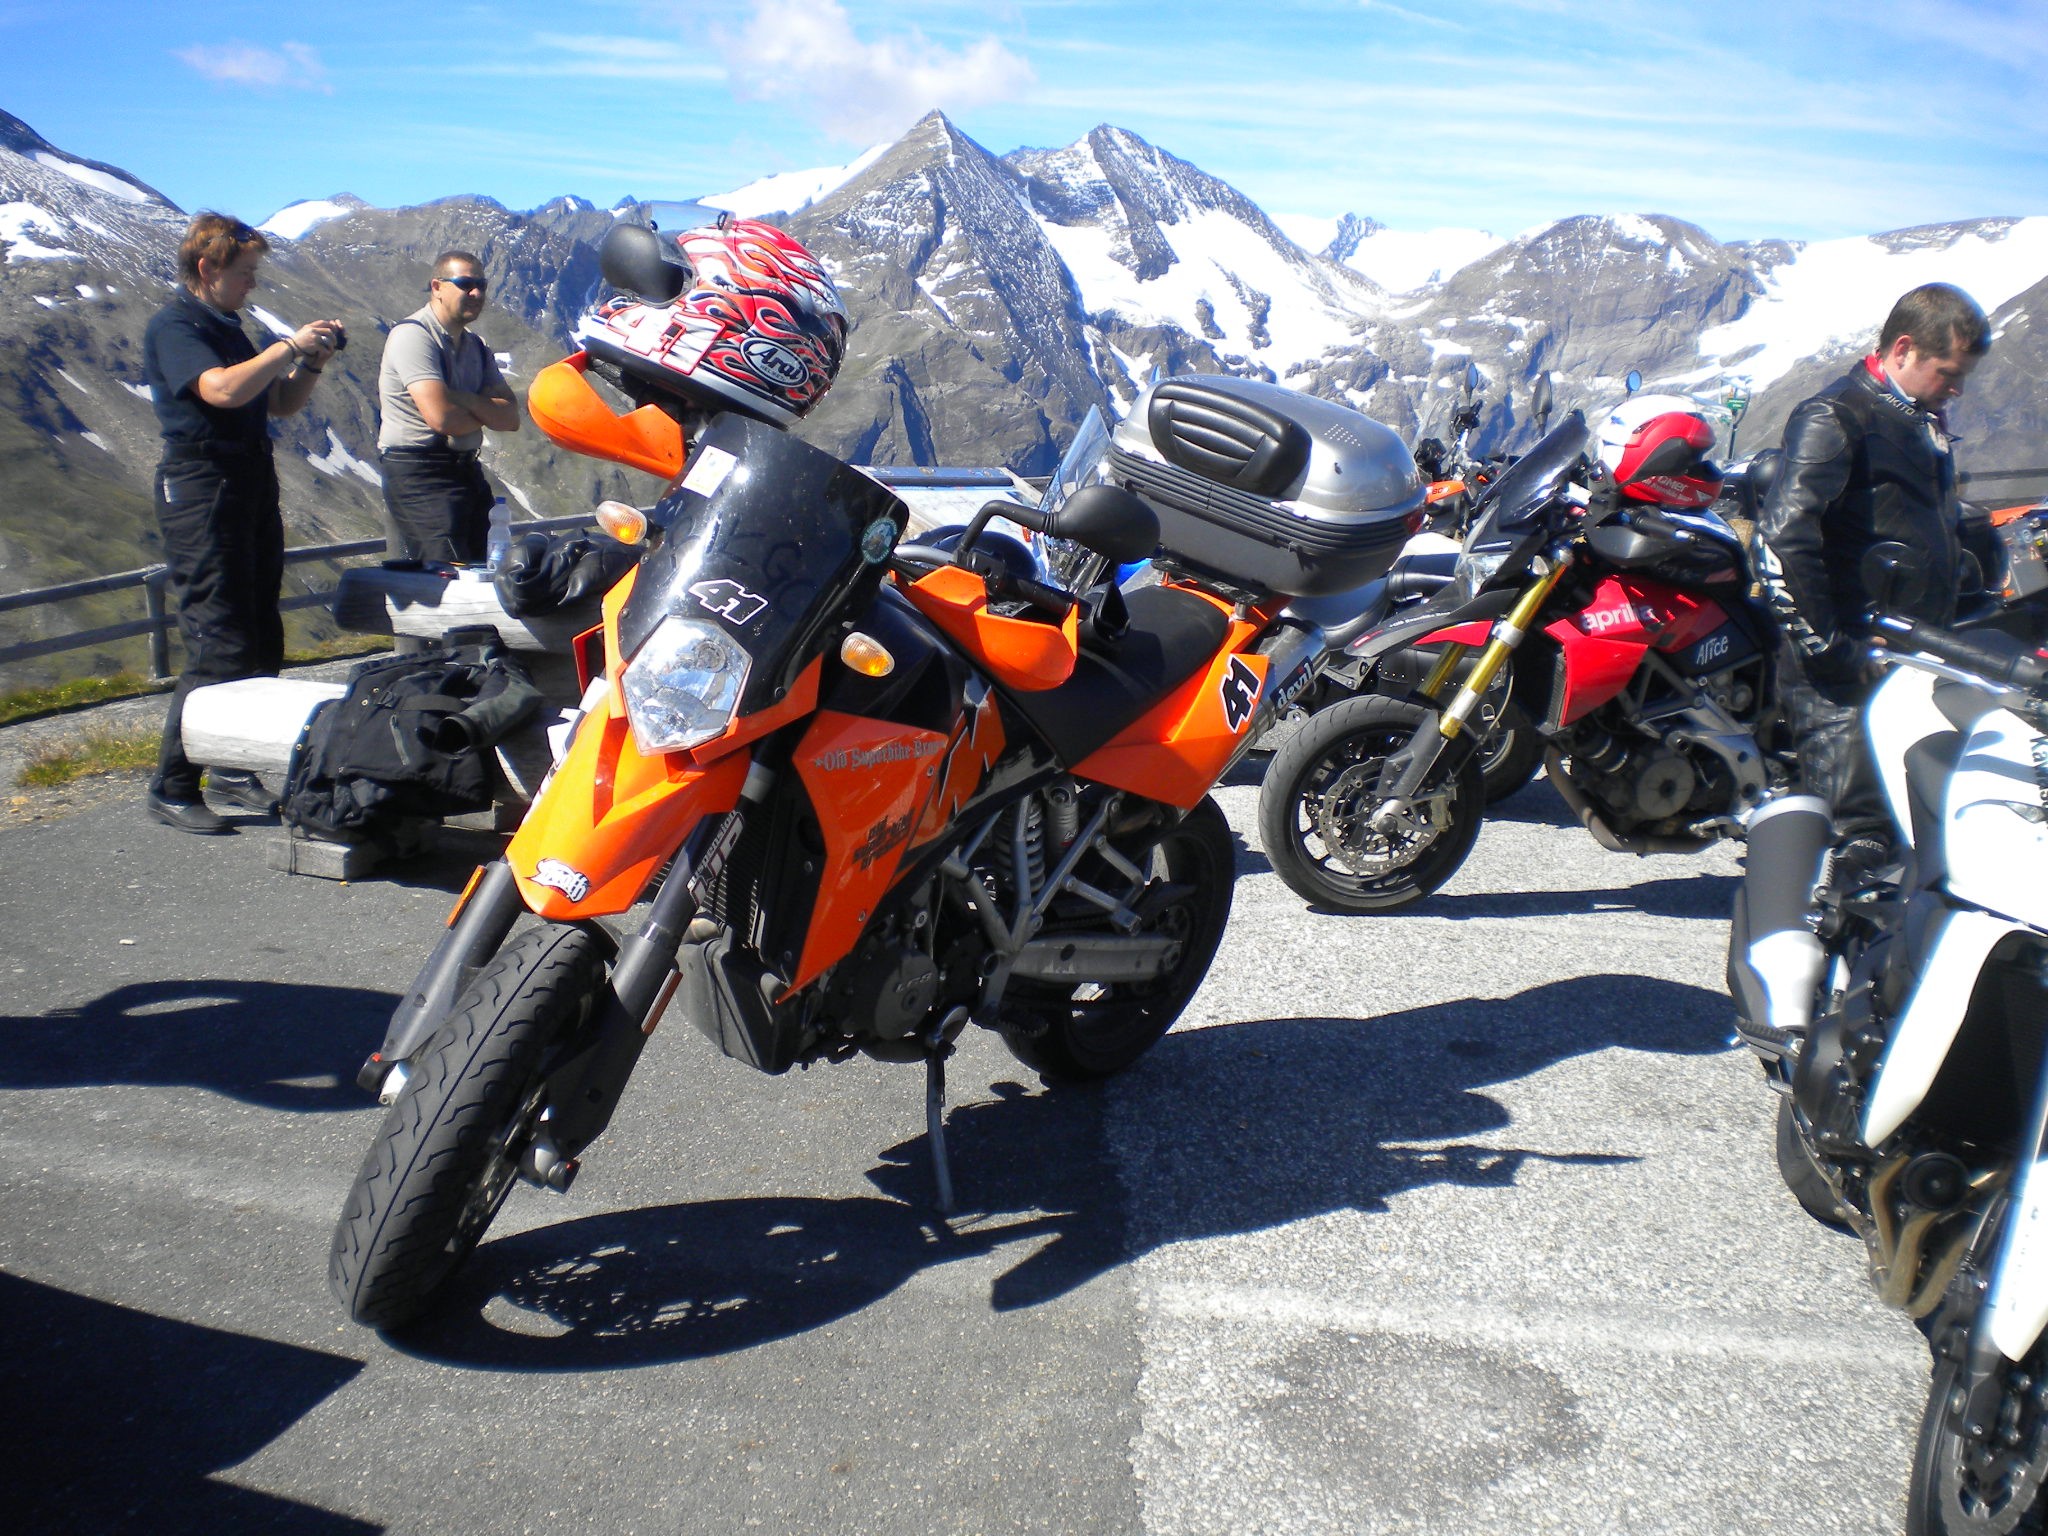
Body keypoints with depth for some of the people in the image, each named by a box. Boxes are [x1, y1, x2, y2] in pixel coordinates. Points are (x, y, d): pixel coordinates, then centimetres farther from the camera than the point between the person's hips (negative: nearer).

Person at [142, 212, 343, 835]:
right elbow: (222, 390, -25)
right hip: (203, 492, -9)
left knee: (262, 643, 11)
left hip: (252, 488, 9)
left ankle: (234, 769, 22)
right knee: (219, 650, -12)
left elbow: (279, 403, 22)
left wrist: (313, 361, 6)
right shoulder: (173, 326, -8)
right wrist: (289, 346, -17)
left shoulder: (227, 328, 20)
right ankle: (171, 788, -4)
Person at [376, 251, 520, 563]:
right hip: (419, 474, -9)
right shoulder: (412, 334, -11)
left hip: (467, 470, 9)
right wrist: (486, 412, -3)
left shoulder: (475, 346, 15)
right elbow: (441, 417, -24)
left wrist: (462, 399, -16)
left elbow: (511, 417, 1)